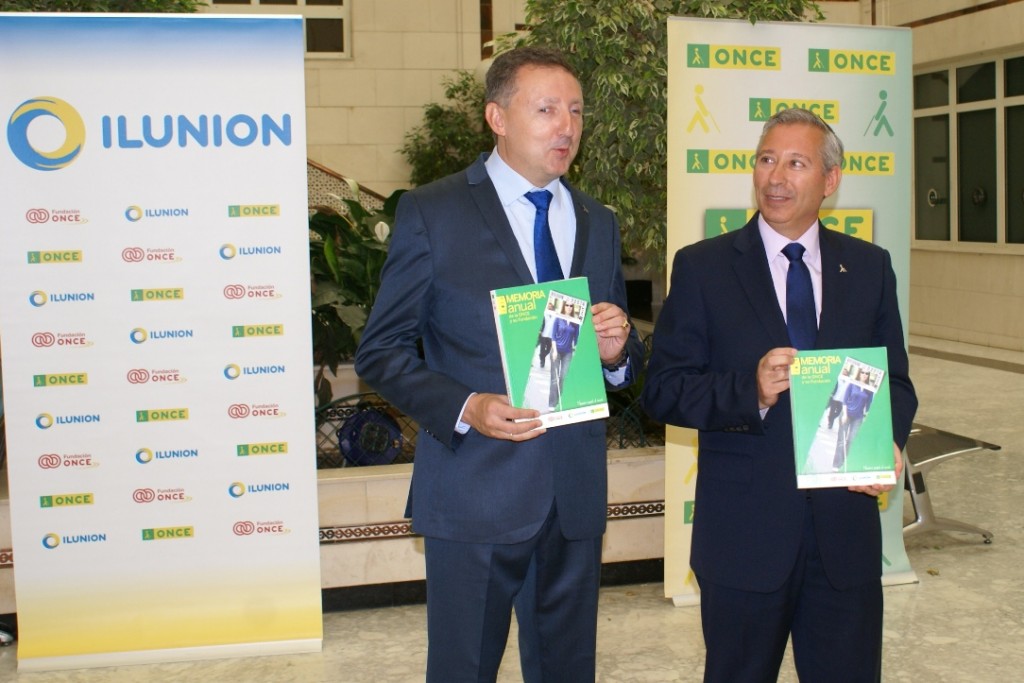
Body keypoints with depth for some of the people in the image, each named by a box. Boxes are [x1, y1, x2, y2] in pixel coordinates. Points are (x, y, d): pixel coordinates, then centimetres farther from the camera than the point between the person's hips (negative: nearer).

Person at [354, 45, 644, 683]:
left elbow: (625, 361, 17)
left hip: (575, 497, 5)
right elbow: (381, 351, -5)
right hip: (476, 493, -4)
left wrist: (618, 350, -8)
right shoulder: (431, 212, -5)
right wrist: (465, 409, -21)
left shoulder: (599, 223, 11)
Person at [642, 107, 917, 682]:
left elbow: (895, 380, 11)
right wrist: (751, 391, -23)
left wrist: (889, 442, -11)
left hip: (846, 531, 2)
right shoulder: (702, 267, -2)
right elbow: (663, 390, -6)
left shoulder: (870, 268, 6)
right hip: (744, 533, -2)